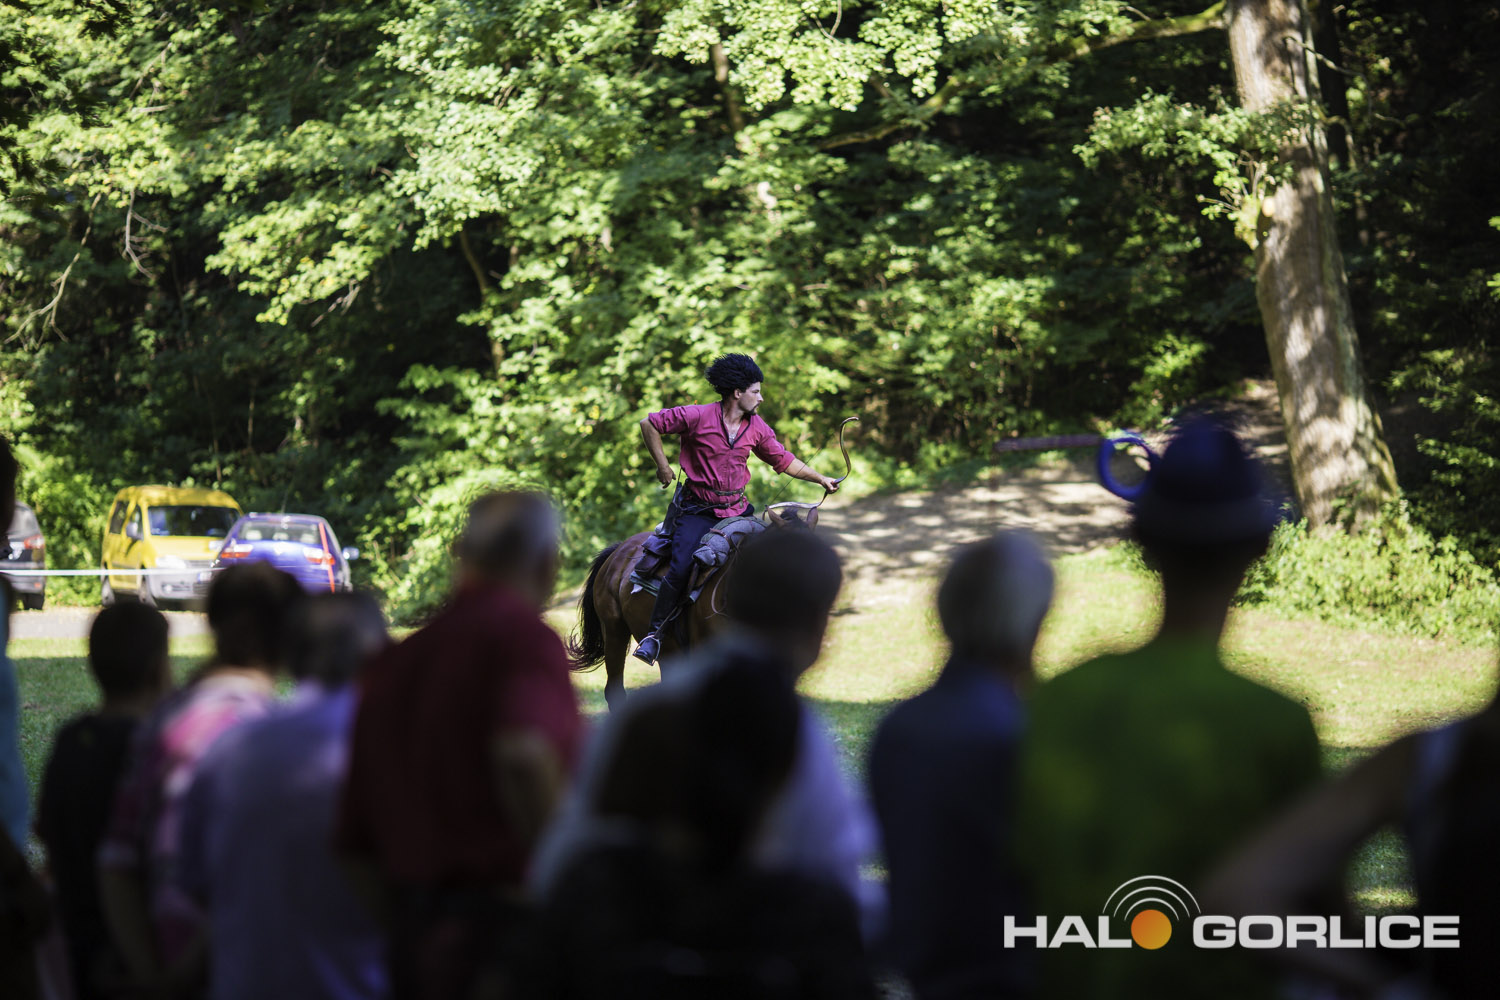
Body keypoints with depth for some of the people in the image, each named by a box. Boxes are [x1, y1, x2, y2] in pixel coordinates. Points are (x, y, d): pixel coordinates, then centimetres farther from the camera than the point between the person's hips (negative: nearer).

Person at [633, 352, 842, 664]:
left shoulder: (757, 428, 3)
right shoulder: (697, 417, -12)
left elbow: (783, 461, 17)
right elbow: (649, 424, -5)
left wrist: (821, 479, 14)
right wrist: (663, 467, -5)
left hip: (736, 509, 5)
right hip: (696, 510, -5)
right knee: (680, 568, -22)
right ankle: (653, 633, -10)